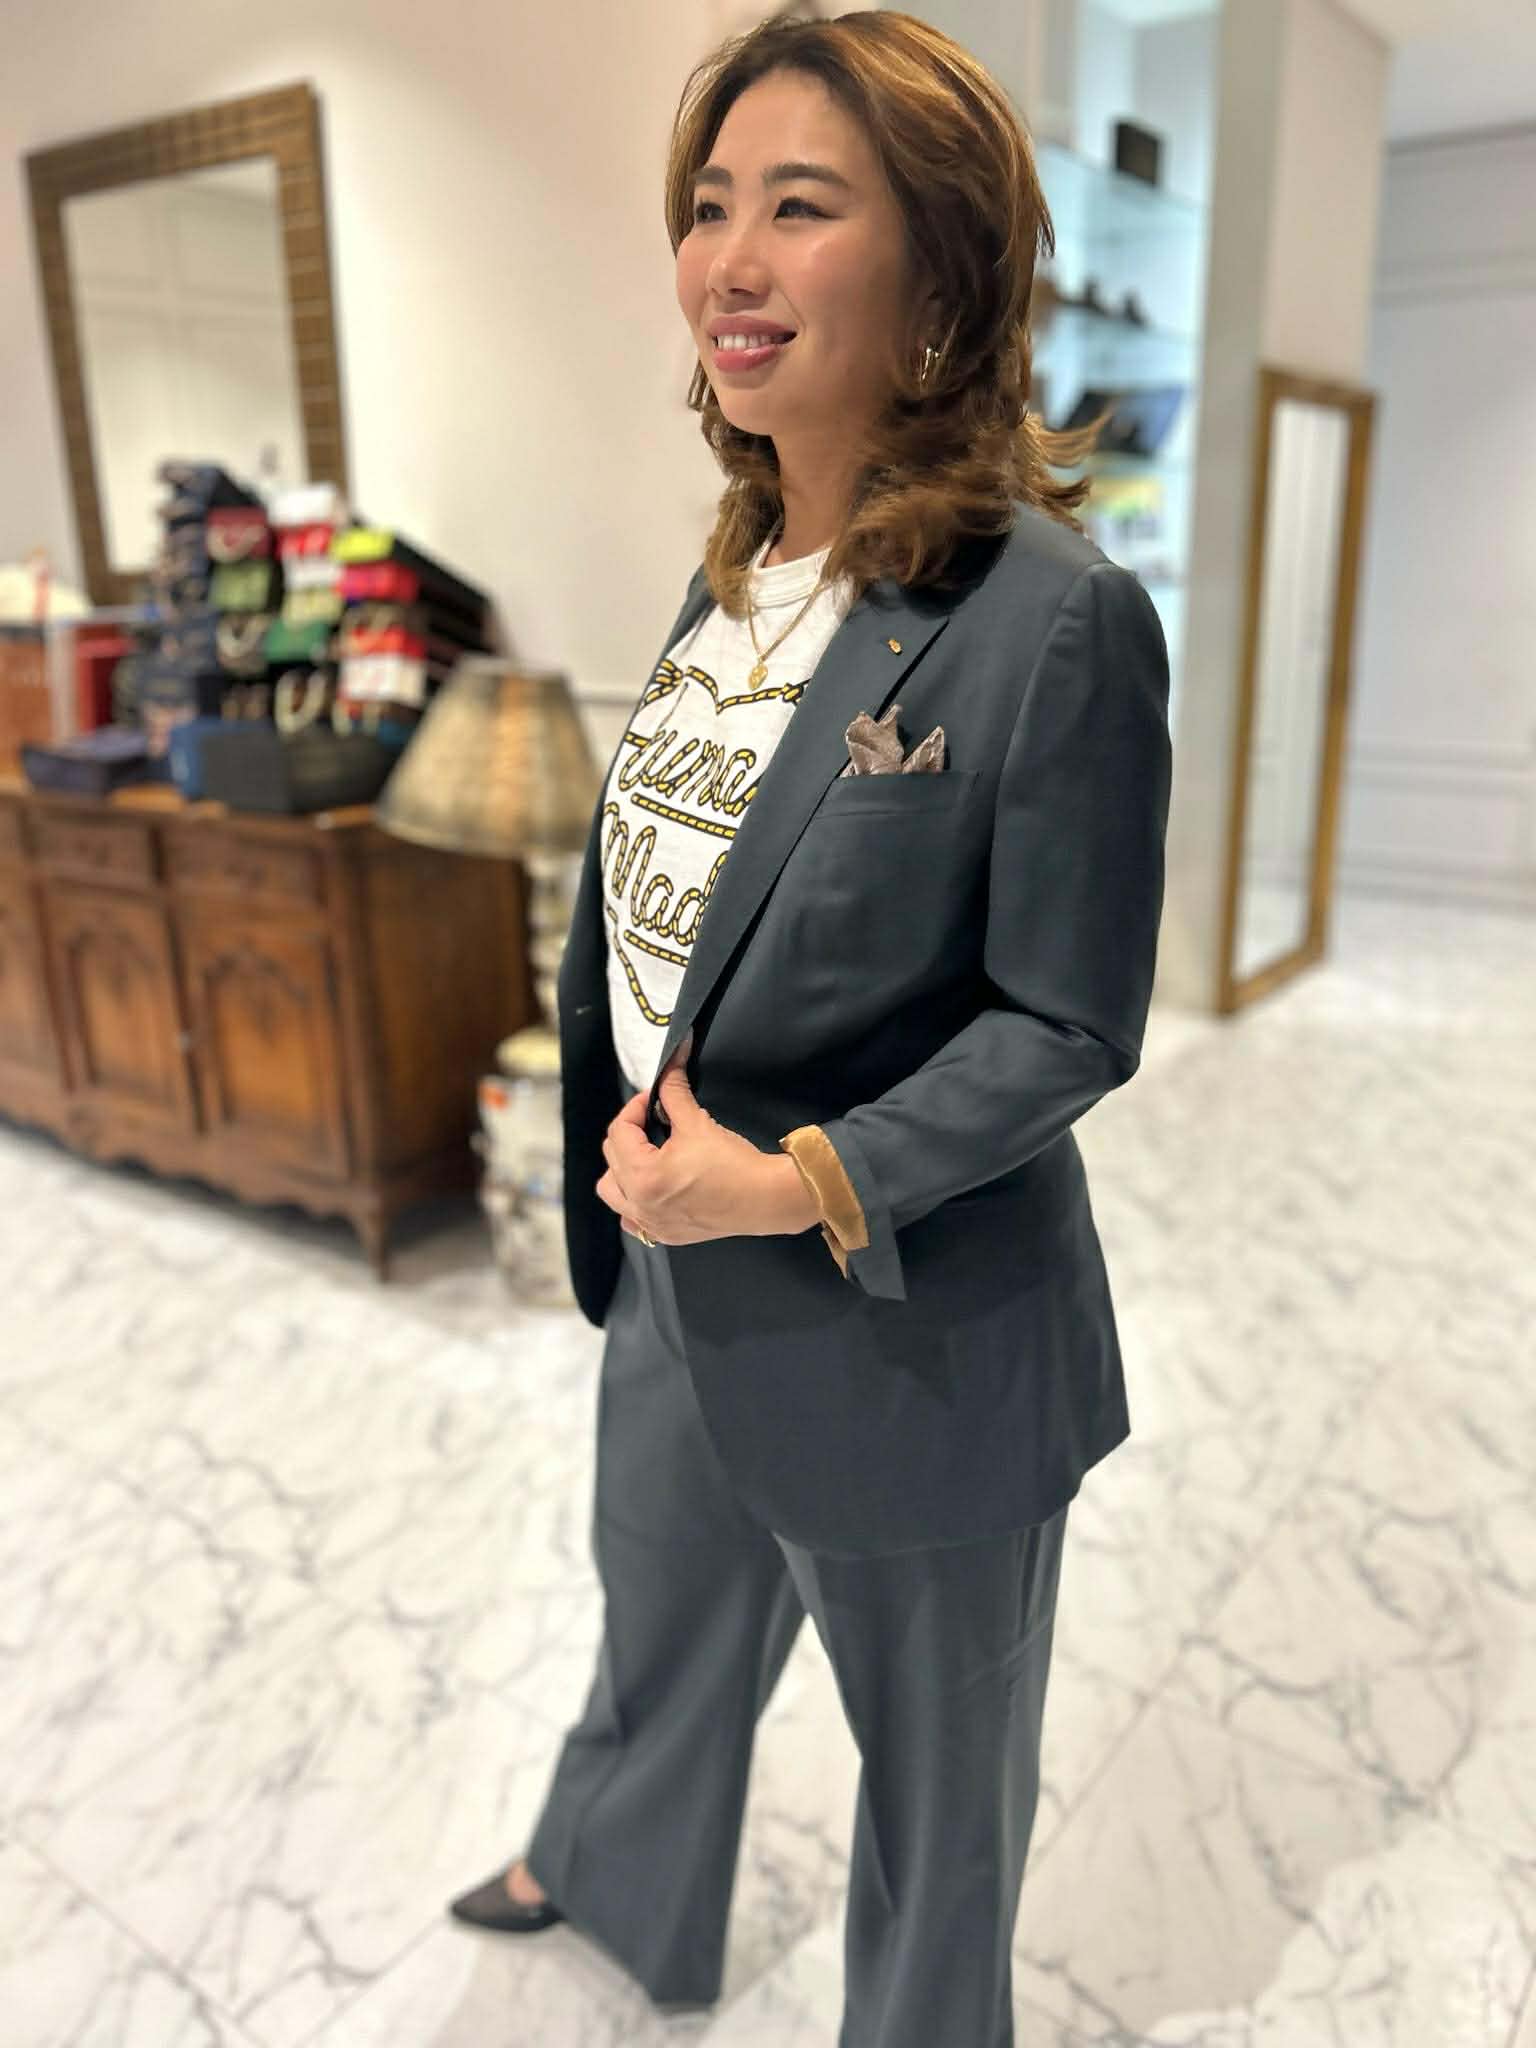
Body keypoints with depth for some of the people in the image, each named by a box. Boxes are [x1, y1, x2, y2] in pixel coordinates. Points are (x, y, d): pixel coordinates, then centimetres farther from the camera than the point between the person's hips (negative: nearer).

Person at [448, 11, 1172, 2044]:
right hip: (673, 1273, 8)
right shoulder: (739, 572, 3)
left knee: (933, 1749, 22)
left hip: (909, 1329, -7)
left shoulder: (1055, 616, -22)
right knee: (659, 1626, 33)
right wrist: (634, 1150, 4)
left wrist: (799, 1186, -24)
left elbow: (1069, 1028, -18)